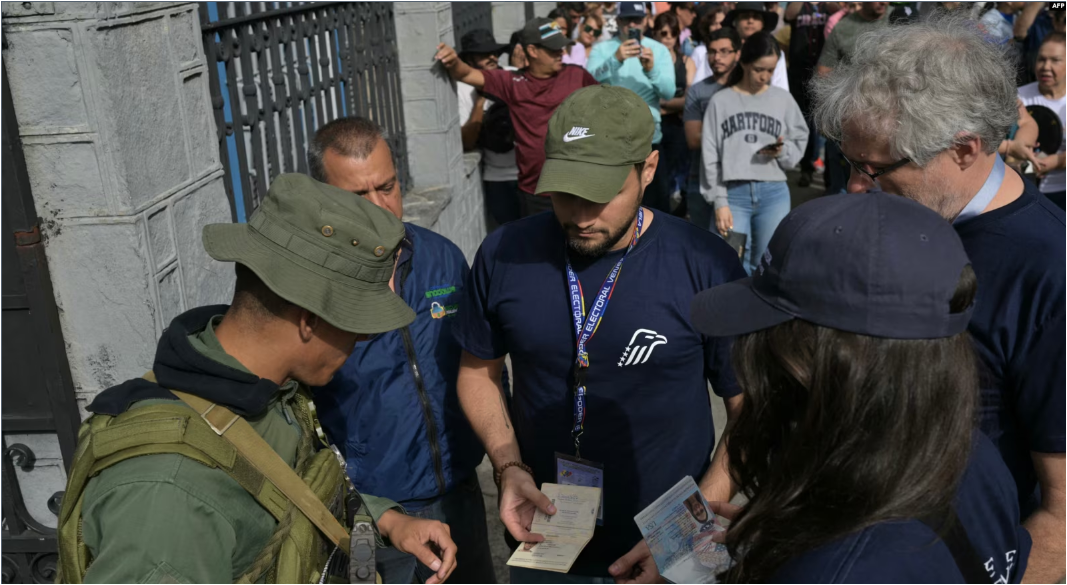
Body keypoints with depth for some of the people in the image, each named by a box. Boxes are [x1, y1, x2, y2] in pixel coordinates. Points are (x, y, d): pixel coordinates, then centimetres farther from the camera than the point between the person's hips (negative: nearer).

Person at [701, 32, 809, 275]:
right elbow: (710, 157, 2)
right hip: (733, 193, -1)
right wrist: (719, 203, -4)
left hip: (774, 193, 1)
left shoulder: (783, 99, 8)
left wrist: (783, 151, -13)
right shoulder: (720, 101, 3)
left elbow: (799, 143, 11)